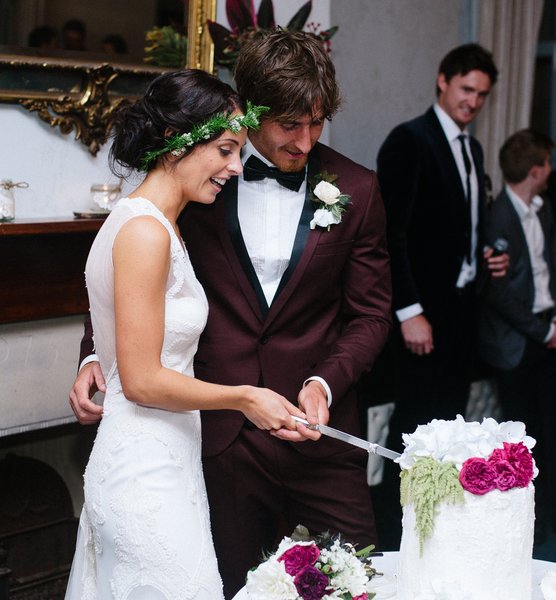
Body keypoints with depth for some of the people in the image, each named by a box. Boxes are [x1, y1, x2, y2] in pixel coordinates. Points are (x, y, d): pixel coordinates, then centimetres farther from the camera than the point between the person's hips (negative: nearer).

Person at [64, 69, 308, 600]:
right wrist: (244, 398, -9)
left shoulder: (157, 224, 10)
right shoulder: (145, 232, -19)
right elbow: (142, 381, -20)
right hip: (147, 474, -10)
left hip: (164, 461, 10)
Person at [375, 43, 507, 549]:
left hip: (462, 304, 8)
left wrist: (486, 259, 5)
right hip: (424, 308, -8)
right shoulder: (409, 141, -10)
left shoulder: (473, 149, 17)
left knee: (449, 418, 9)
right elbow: (394, 233, -15)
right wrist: (409, 312, -18)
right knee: (416, 421, -5)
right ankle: (396, 531, 5)